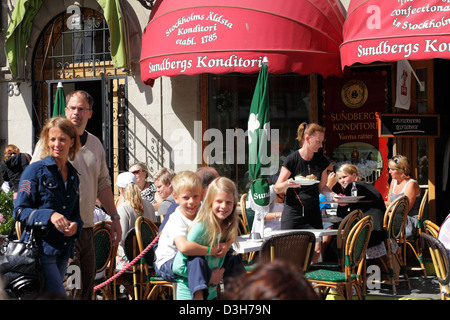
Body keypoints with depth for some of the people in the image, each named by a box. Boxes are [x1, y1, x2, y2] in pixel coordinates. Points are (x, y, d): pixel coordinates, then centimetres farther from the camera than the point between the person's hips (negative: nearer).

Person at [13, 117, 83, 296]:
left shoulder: (73, 176, 15)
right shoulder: (36, 170, -3)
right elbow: (20, 211, -8)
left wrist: (75, 225, -3)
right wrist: (49, 215, -24)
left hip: (63, 251, 6)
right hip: (40, 249, -6)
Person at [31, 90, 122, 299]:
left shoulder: (95, 145, 14)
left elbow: (103, 184, 22)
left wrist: (114, 217, 17)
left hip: (86, 228, 6)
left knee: (87, 288, 8)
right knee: (71, 290, -14)